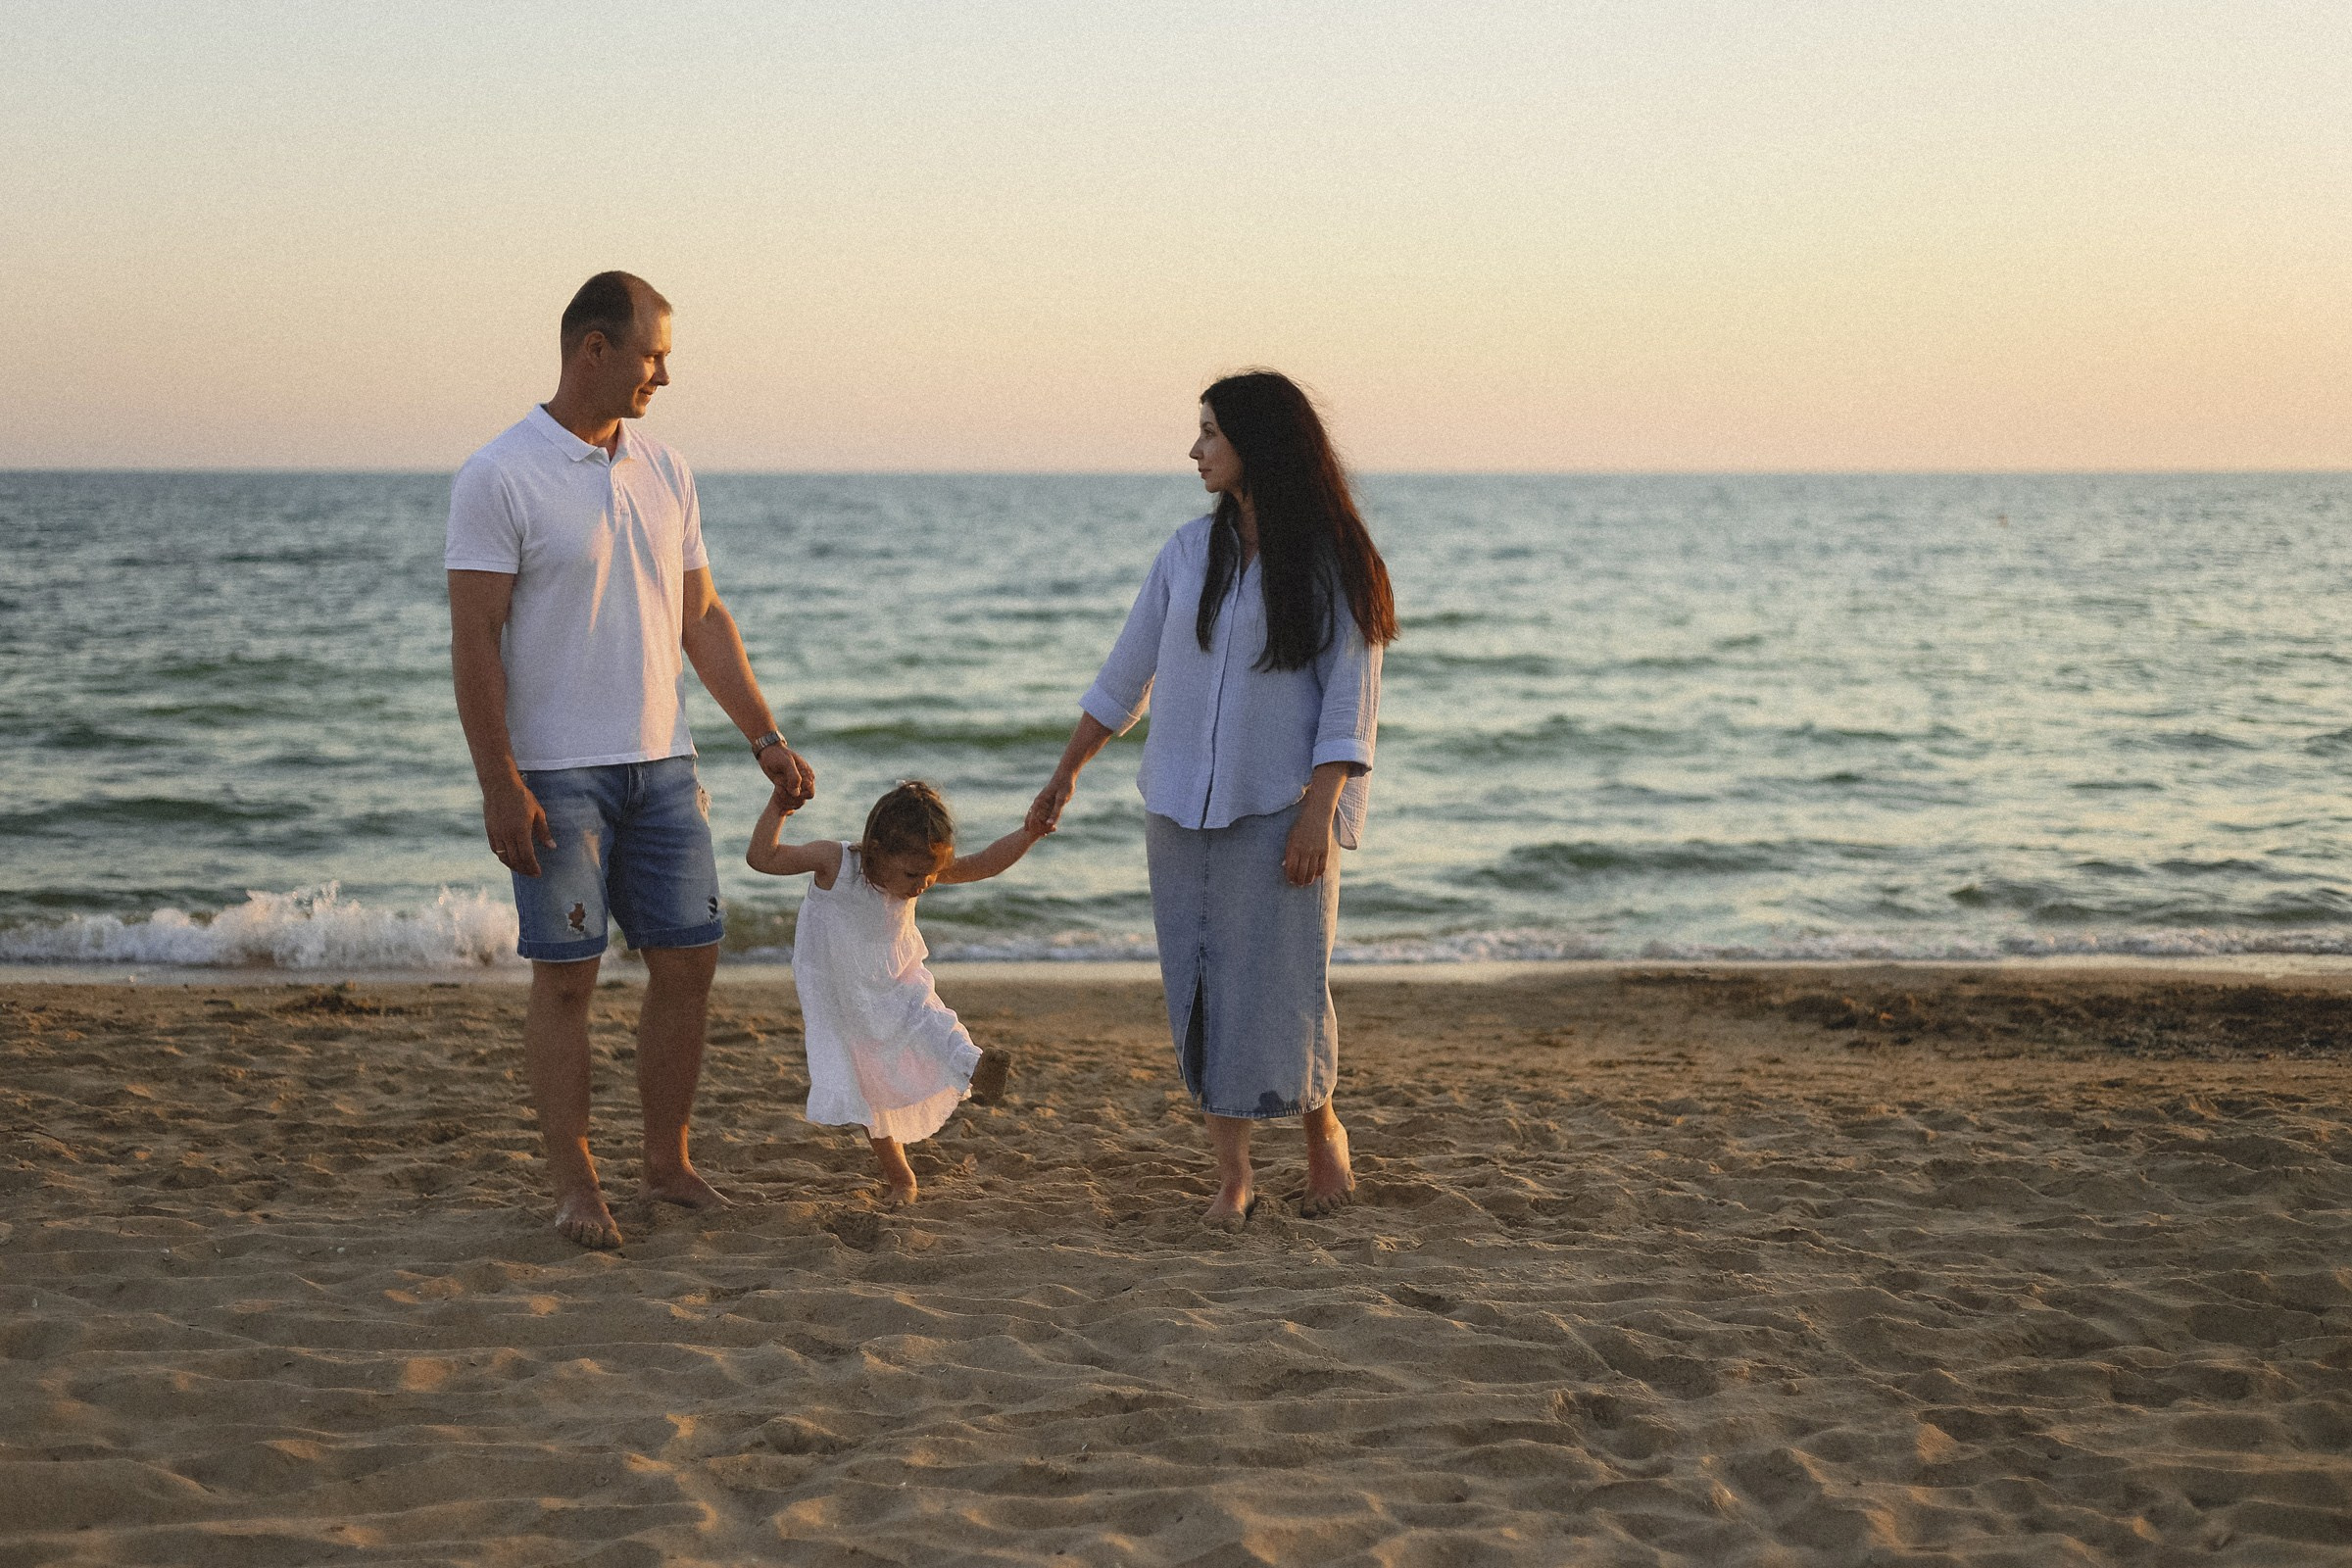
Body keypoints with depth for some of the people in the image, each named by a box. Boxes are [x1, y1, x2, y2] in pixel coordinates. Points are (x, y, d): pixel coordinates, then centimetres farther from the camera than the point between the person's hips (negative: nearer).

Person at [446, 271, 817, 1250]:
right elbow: (473, 641, -12)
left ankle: (668, 1162, 19)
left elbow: (701, 619, 16)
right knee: (566, 977, -1)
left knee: (688, 961, 6)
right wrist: (498, 785, -17)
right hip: (556, 774, -6)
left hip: (661, 765, 6)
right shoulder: (499, 479, -10)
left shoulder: (664, 473, 10)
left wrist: (765, 737, 11)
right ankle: (574, 1185, 9)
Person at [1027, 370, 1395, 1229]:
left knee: (1281, 982, -4)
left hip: (1279, 807, -4)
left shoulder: (1331, 564, -4)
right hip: (1181, 804, 4)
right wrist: (1067, 771, 17)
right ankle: (1232, 1173, 8)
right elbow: (1127, 672, 15)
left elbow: (1350, 699, -7)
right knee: (1202, 987, 1)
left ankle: (1322, 1131, 22)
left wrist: (1318, 813, -16)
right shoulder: (1191, 550, 8)